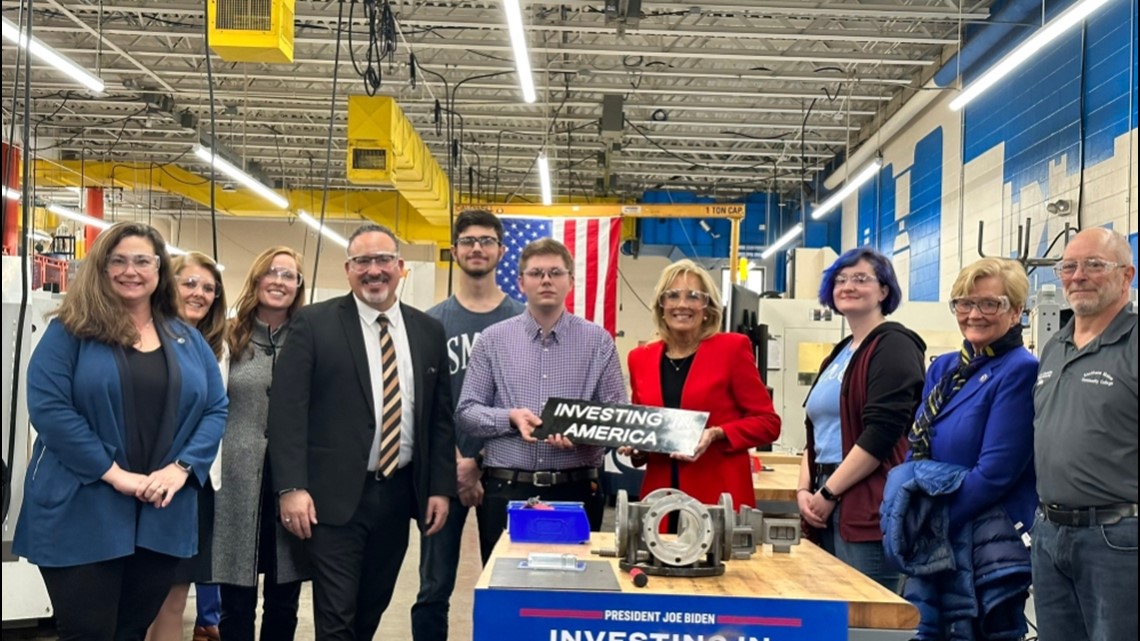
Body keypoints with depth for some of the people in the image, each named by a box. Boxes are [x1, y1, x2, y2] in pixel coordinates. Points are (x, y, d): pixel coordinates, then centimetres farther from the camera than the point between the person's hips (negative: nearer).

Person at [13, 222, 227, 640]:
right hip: (81, 515, -4)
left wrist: (182, 468, -9)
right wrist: (113, 473, -17)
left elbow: (216, 408, 8)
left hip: (163, 517, 4)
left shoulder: (187, 339, 12)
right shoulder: (69, 331, -2)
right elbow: (48, 407, -12)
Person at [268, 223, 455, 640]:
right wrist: (291, 487, -16)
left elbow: (440, 416, 10)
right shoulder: (314, 324, -4)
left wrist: (441, 488, 5)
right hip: (336, 496, -4)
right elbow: (286, 408, -8)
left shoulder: (428, 331, 8)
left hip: (399, 493, 4)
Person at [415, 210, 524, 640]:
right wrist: (457, 463, -12)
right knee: (435, 588, 4)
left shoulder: (522, 319, 4)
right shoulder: (434, 321, 3)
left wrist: (484, 460, -8)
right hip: (446, 470, 0)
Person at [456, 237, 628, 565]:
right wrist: (510, 418, -14)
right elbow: (466, 411, 3)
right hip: (506, 489, 0)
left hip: (576, 490, 0)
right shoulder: (493, 340, 5)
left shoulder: (599, 341, 4)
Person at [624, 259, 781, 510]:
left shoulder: (732, 348, -2)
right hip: (660, 494, 3)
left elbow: (768, 422, -2)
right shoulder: (640, 358, 8)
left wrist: (717, 435, -15)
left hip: (720, 496, -3)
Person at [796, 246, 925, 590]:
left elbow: (881, 434, -15)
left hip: (868, 509, -8)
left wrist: (828, 493, -13)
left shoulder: (893, 346, -5)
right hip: (827, 509, 8)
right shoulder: (838, 355, 20)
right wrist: (805, 489, 4)